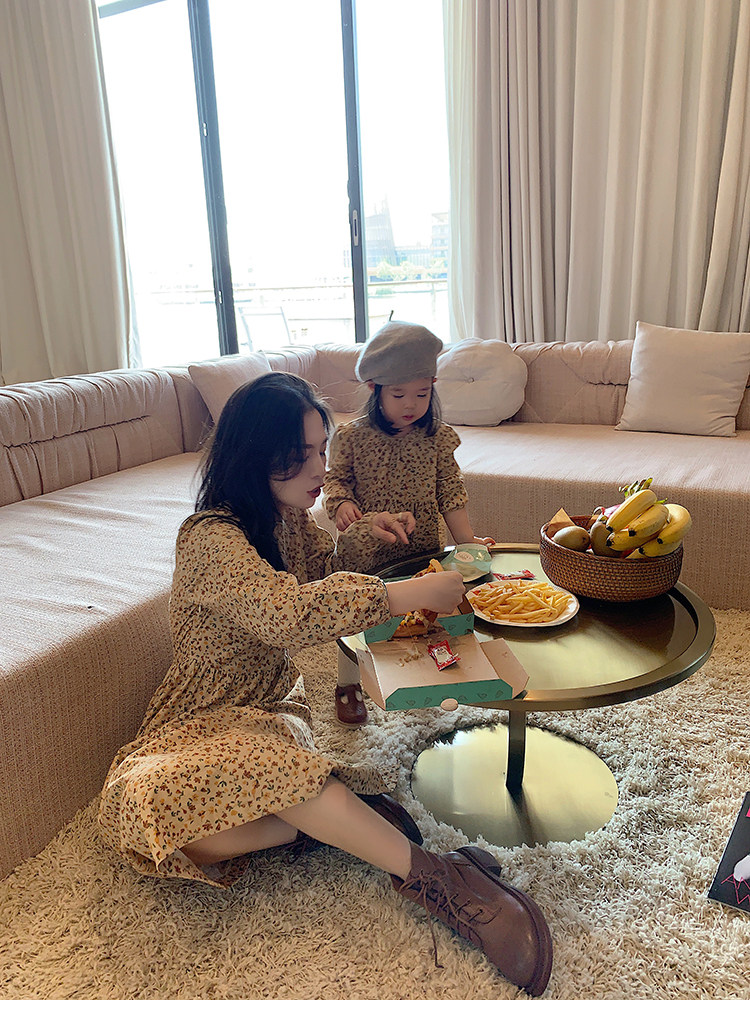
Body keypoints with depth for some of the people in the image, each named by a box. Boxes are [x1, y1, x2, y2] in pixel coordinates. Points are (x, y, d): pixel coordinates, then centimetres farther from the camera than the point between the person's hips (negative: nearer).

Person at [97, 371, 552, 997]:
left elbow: (322, 573, 22)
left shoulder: (289, 518, 2)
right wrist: (414, 593, -34)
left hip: (274, 705, 4)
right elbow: (288, 611, -40)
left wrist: (359, 538, 1)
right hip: (206, 724, -4)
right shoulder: (210, 538, -23)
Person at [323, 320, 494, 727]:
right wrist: (341, 504, -24)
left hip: (422, 549, 2)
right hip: (365, 552, -2)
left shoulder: (438, 438, -3)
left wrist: (466, 539, -6)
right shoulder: (352, 437, -9)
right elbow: (335, 478, -3)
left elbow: (450, 493, 0)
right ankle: (348, 686, 37)